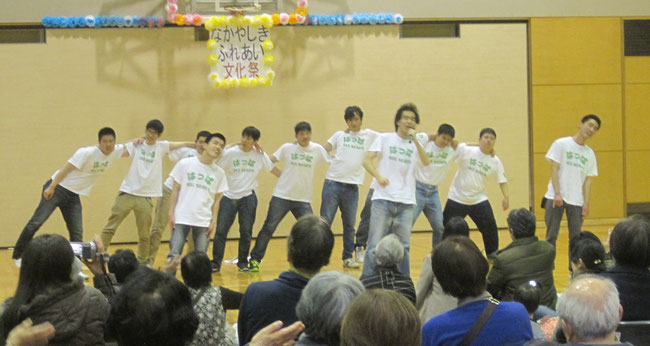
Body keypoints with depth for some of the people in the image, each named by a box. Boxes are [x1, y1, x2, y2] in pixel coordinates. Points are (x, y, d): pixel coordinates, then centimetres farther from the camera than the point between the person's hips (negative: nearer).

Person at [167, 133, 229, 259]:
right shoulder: (184, 164, -1)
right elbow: (176, 190, 3)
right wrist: (171, 213, -2)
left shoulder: (219, 173, 6)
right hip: (181, 219, -2)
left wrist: (214, 220, 2)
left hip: (203, 221, 2)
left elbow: (216, 199, 10)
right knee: (174, 255, -5)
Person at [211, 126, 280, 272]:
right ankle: (215, 263, 5)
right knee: (220, 230, -4)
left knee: (246, 231, 2)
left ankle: (243, 262, 18)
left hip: (248, 197, 1)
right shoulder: (230, 153, -2)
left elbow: (274, 170, 13)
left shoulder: (260, 155, 2)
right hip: (229, 196, -1)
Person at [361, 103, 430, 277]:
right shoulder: (385, 138, 5)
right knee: (375, 245, -5)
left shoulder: (416, 144, 12)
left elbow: (426, 163, -6)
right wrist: (378, 176, -19)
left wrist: (415, 140, -15)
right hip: (383, 199, -3)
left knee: (403, 247, 7)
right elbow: (367, 161, -1)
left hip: (406, 203, 3)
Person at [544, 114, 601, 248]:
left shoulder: (590, 154, 12)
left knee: (576, 237, 4)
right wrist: (557, 193, -14)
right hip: (555, 197, -4)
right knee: (551, 235, -1)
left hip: (576, 201, 4)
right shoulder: (561, 144, 0)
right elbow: (554, 168, -5)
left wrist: (586, 203, 1)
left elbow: (588, 180, 11)